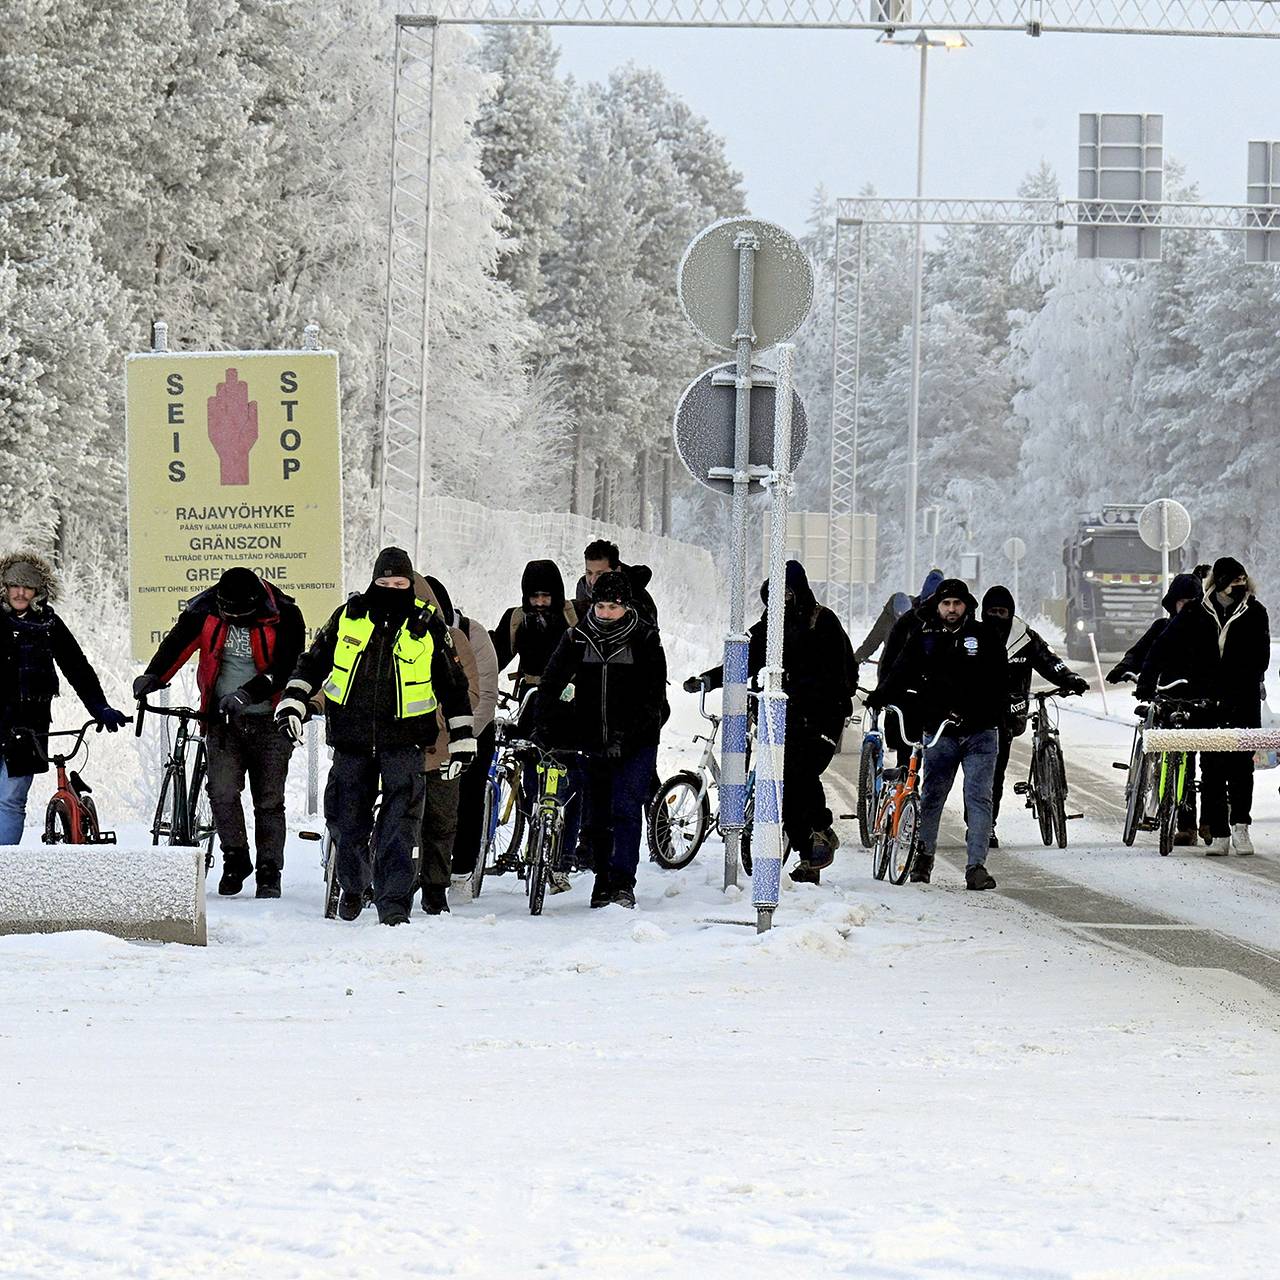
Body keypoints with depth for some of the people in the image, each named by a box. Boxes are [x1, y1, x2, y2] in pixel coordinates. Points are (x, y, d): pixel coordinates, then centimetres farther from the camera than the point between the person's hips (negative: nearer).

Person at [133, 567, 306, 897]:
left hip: (269, 720, -2)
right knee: (222, 792, -12)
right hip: (224, 719, 2)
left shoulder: (283, 616, -11)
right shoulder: (205, 611, -4)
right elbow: (177, 645, -8)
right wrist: (153, 677, -26)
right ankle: (236, 858, 7)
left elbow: (286, 668, -17)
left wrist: (248, 693, -30)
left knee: (269, 801, 2)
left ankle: (269, 872, 12)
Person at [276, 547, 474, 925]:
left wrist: (462, 737, 7)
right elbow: (313, 662, 13)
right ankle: (352, 885, 32)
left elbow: (452, 682, 9)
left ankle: (394, 903, -10)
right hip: (351, 738, 2)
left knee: (399, 824, -10)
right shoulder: (349, 616, 4)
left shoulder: (428, 624, 2)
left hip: (404, 740, -2)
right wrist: (292, 705, 2)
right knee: (347, 821, 8)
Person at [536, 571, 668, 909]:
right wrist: (544, 727, -13)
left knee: (626, 808, -14)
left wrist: (629, 734, -21)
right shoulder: (577, 639, 3)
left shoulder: (645, 640, -5)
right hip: (591, 741, 4)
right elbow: (551, 684, 1)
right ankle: (603, 880, 23)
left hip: (636, 744, -4)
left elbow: (654, 693, -10)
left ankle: (623, 882, -15)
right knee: (597, 814, 10)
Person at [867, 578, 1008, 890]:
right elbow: (901, 672, -1)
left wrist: (996, 714, -9)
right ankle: (924, 856, 24)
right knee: (931, 796, 6)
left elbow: (1000, 680, 4)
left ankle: (976, 866, -8)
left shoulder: (984, 635, 4)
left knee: (978, 798, -7)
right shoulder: (924, 637, 6)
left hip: (980, 734, -1)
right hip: (940, 732, 1)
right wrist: (879, 697, -18)